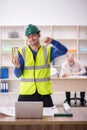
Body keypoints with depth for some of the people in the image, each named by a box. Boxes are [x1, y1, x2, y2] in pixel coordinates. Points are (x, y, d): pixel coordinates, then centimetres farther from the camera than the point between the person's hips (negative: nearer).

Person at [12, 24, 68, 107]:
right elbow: (18, 74, -3)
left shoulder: (48, 50, 4)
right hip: (26, 92, 0)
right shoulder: (22, 52, 1)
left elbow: (64, 51, -13)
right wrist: (17, 66, -24)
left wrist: (52, 41, -27)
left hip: (44, 92, 1)